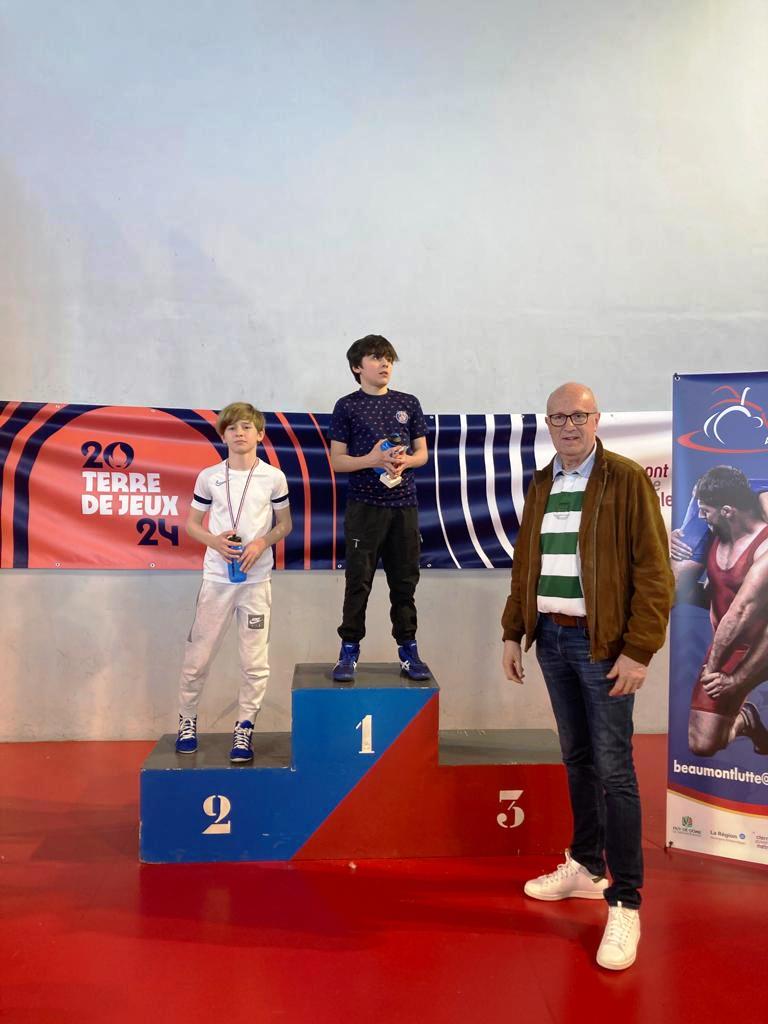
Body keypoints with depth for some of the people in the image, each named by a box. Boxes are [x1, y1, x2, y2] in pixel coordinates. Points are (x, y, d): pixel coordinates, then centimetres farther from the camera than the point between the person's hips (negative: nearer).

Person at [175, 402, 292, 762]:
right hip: (217, 577, 1)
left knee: (255, 661, 2)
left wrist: (261, 543, -10)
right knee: (198, 655, 6)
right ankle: (187, 719, 27)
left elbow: (285, 524, 9)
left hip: (257, 578, 0)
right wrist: (214, 541, -11)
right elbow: (191, 523, 9)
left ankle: (244, 728, 17)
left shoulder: (274, 477, 0)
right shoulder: (208, 477, 2)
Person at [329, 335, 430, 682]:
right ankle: (349, 650, 8)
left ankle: (408, 650, 15)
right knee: (358, 581, -1)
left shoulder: (408, 404, 11)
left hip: (404, 505, 3)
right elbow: (337, 460, 0)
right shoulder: (347, 406, 3)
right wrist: (371, 460, -16)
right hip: (364, 506, -3)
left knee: (405, 580, 7)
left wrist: (404, 461, -9)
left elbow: (422, 453, 13)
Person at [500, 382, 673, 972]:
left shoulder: (627, 480, -7)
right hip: (551, 638, 5)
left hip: (603, 643, -5)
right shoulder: (540, 486, 11)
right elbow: (524, 567, 15)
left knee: (613, 769, -2)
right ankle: (586, 867, 30)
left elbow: (654, 571, -11)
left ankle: (625, 901, 8)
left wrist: (639, 650, -15)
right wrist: (513, 633, 11)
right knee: (577, 760, 15)